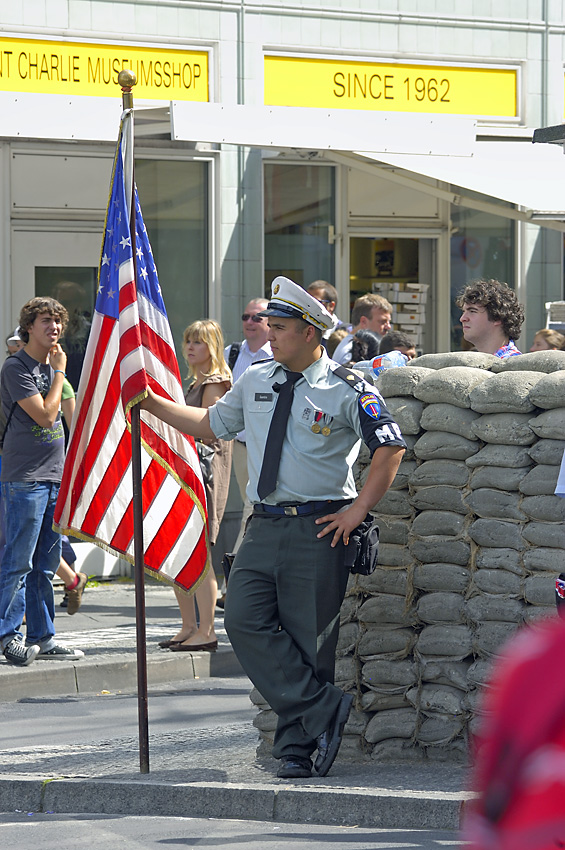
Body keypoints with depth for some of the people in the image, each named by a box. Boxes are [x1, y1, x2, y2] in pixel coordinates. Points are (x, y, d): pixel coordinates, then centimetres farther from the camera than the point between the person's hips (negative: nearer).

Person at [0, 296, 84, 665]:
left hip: (54, 478, 8)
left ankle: (41, 638, 13)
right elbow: (46, 415, -16)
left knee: (45, 565, 10)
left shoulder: (51, 365, 16)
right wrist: (59, 372, -7)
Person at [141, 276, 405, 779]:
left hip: (318, 530, -5)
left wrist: (357, 511, -9)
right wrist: (153, 403, 22)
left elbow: (390, 448, -5)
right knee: (246, 622, -10)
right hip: (265, 526, 6)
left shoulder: (348, 391, -4)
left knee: (307, 640, -3)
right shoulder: (255, 382, 13)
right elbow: (211, 424, 27)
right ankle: (323, 711, -8)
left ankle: (296, 747, 6)